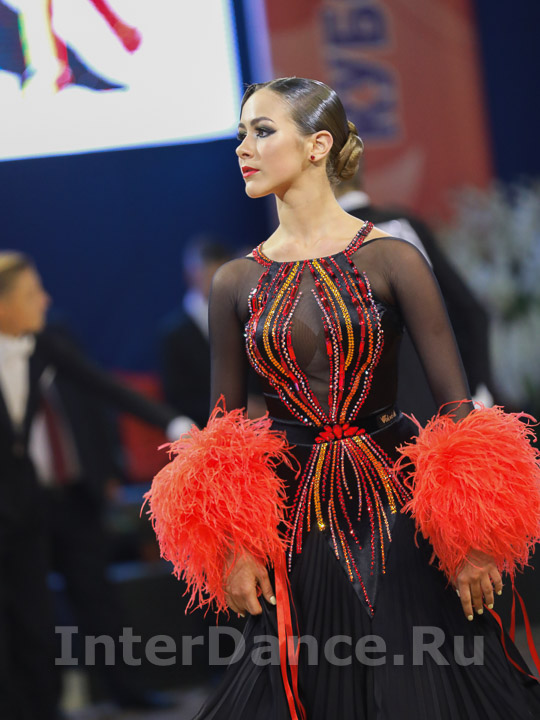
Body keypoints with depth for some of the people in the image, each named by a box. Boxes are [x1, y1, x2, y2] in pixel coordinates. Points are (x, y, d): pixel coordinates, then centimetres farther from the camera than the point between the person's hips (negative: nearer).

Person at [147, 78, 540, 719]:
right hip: (295, 517, 3)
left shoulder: (389, 259, -5)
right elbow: (221, 426, 9)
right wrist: (228, 545, 0)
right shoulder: (237, 281, 5)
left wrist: (469, 537, -10)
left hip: (395, 511, -3)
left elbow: (456, 403, -6)